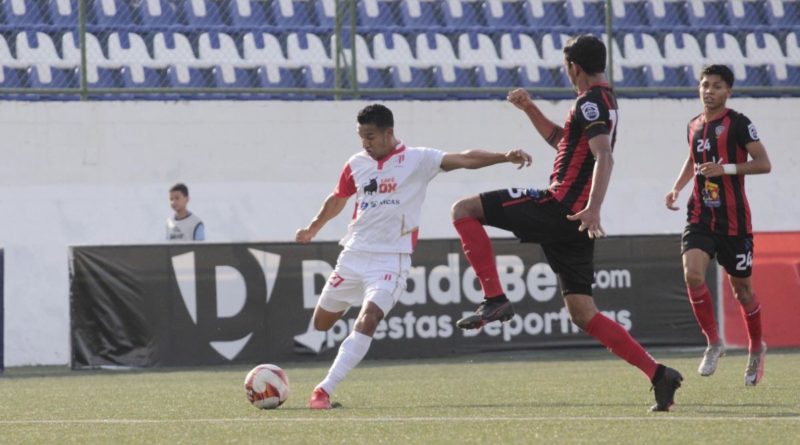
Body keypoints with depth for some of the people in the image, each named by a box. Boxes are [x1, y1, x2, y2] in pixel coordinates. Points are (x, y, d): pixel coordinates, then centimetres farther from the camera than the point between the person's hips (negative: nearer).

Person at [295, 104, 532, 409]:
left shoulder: (418, 160, -6)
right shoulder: (356, 164, 7)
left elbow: (465, 159, -15)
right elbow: (338, 199, 25)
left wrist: (505, 157, -30)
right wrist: (313, 229, 39)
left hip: (390, 261, -5)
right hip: (353, 255, 5)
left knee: (367, 321, -23)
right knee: (321, 323, 11)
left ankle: (324, 390, -23)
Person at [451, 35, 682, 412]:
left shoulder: (591, 101, -9)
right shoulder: (604, 101, 22)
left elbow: (604, 157, -23)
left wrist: (593, 208, -36)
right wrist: (530, 109, 27)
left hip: (559, 207, -9)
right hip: (575, 221, 9)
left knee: (464, 210, -4)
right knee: (583, 314, 9)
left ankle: (495, 299, -13)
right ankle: (658, 375, 2)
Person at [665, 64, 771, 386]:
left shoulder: (738, 123, -8)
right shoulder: (694, 126, 10)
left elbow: (763, 163, -14)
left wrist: (726, 168, -25)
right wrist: (677, 187, 14)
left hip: (734, 220, -4)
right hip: (700, 217, 4)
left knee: (741, 289, 7)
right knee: (692, 275, -18)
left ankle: (756, 349, 29)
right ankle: (713, 343, -3)